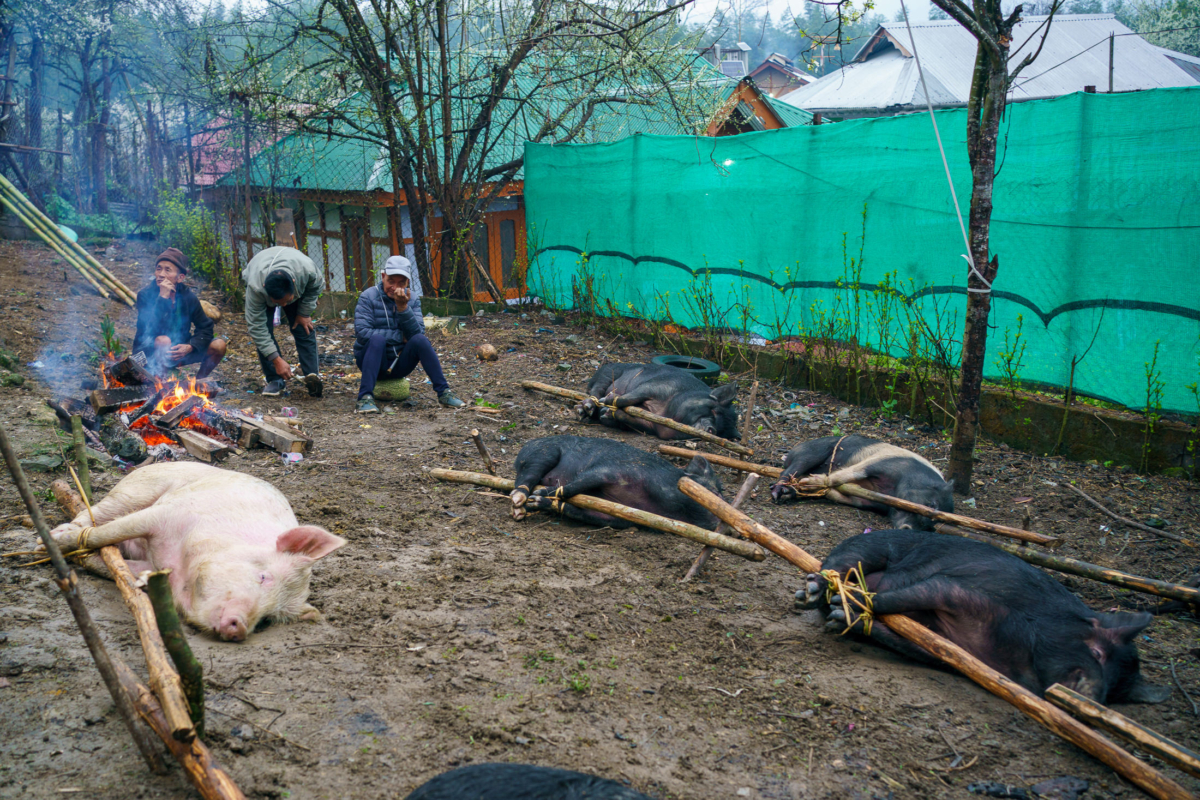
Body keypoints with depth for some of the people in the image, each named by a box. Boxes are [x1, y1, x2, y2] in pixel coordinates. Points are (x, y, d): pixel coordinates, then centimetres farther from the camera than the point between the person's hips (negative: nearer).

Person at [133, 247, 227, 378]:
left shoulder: (188, 296, -5)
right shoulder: (145, 295, -15)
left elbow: (205, 327, -1)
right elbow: (148, 329, -29)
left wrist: (190, 347, -20)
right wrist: (162, 298, -33)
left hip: (179, 350, 4)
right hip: (151, 353, -4)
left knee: (219, 346, -14)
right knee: (163, 340, -37)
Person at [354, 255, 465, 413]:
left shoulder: (412, 299, 2)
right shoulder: (368, 297, -8)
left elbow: (417, 333, -12)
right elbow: (362, 332, -20)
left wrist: (403, 307, -25)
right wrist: (400, 336, -17)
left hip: (400, 365, 3)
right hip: (373, 363, -3)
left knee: (420, 339, -24)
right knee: (378, 338, -33)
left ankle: (443, 392, -20)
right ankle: (365, 397, -37)